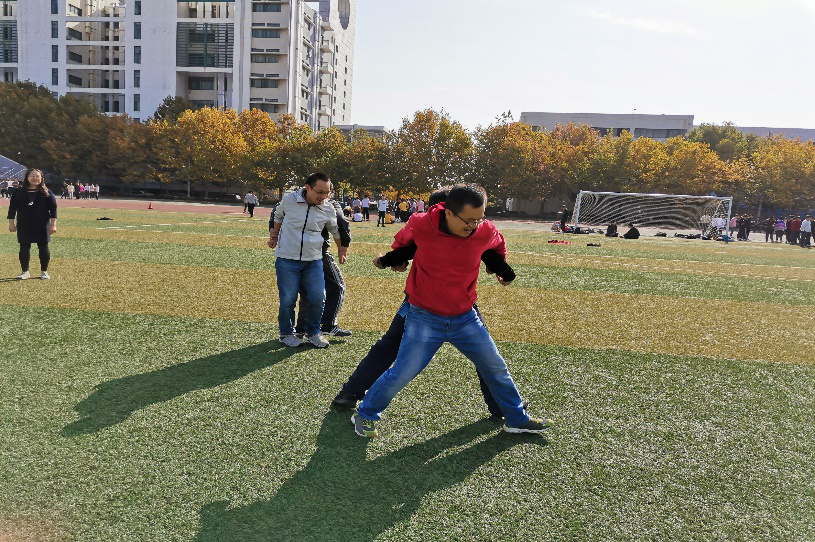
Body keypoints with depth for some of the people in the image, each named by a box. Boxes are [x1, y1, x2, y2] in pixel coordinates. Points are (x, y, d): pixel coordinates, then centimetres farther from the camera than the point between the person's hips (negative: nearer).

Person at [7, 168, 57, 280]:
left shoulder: (47, 193, 1)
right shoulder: (19, 193, 4)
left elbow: (53, 209, -1)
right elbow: (12, 208, 7)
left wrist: (53, 225, -7)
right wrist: (11, 223, 1)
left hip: (42, 226, -1)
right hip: (24, 226, 1)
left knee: (44, 248, 3)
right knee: (24, 248, 5)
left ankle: (44, 271, 14)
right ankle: (25, 272, 16)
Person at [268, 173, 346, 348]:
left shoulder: (328, 209, -2)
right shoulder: (289, 200, -8)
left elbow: (335, 230, 18)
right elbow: (278, 216, 16)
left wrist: (341, 250, 27)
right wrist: (274, 236, 20)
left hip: (313, 261, 2)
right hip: (287, 259, -2)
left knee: (317, 298, -1)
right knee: (288, 300, -1)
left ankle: (313, 332, 23)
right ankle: (286, 333, 22)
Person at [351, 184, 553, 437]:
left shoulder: (486, 232, -12)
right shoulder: (420, 225, -19)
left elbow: (499, 245, 15)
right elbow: (402, 240, 7)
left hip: (465, 318, 4)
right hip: (424, 318, -3)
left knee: (496, 368, 11)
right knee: (402, 373, -6)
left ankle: (517, 420, 32)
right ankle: (365, 416, 18)